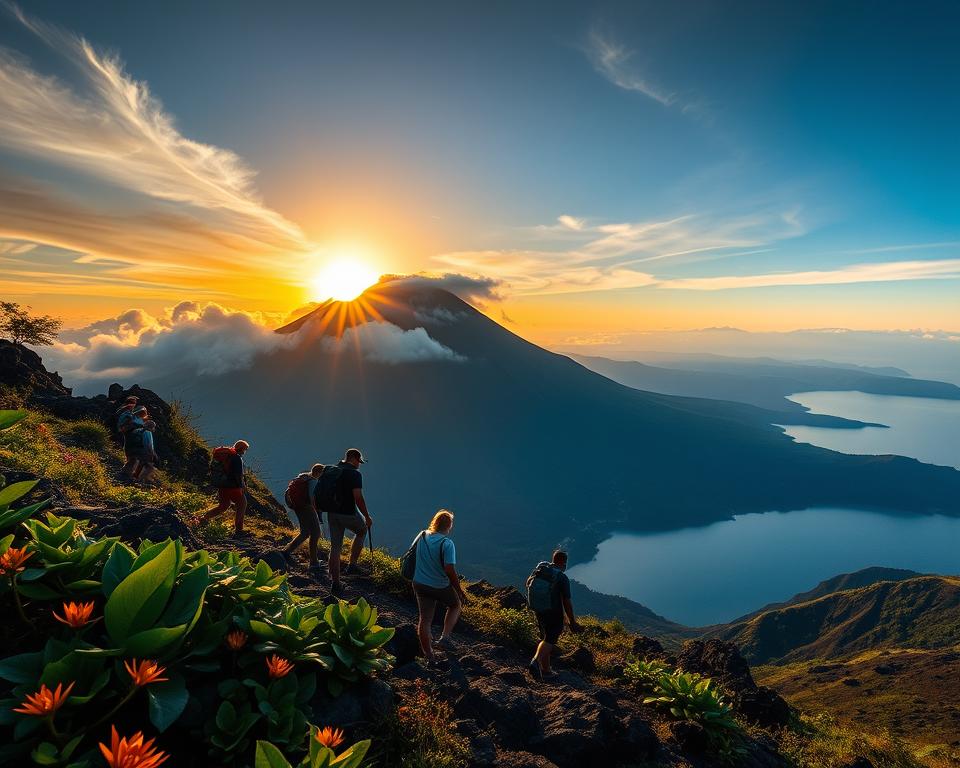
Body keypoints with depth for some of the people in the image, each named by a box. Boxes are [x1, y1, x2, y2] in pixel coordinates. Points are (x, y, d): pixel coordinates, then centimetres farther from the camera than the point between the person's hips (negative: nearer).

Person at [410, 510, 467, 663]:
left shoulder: (422, 535, -6)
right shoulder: (447, 543, -22)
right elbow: (450, 571, -25)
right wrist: (460, 591, -12)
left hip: (420, 584, 5)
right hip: (440, 587, -4)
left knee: (425, 619, 14)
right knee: (455, 605, 25)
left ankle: (428, 655, 25)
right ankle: (444, 638, 17)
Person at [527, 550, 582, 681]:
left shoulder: (539, 569, -4)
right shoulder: (563, 578, -19)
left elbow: (528, 583, 11)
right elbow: (567, 603, -16)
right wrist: (572, 622, -5)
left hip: (538, 611, 6)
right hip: (554, 614, -6)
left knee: (545, 639, 20)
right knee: (549, 641, 4)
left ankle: (546, 671, 24)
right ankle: (536, 661, -21)